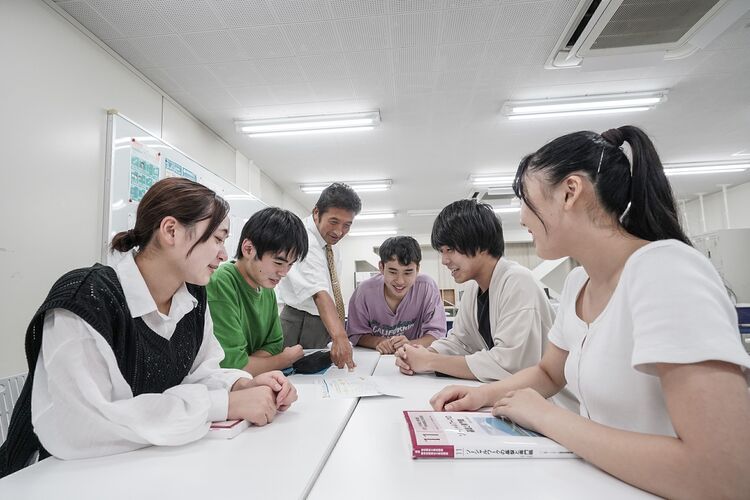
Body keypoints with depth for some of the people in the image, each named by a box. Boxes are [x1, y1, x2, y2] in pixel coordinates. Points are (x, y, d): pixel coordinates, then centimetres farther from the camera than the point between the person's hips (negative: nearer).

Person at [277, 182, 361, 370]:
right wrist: (339, 336, -48)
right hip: (301, 327, -7)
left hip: (328, 325, 7)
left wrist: (339, 331, 12)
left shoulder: (331, 240, 4)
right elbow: (318, 293, -37)